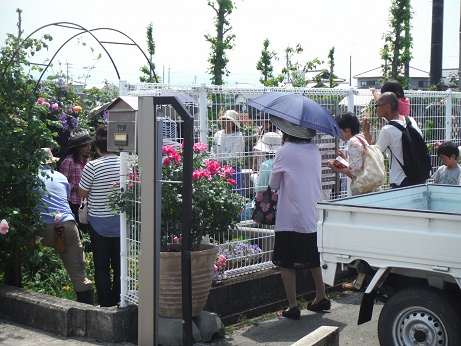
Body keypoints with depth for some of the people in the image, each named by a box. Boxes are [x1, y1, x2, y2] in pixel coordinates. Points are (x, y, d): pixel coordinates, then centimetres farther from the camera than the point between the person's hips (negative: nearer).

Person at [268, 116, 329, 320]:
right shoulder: (314, 150, 6)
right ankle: (321, 298, 26)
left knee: (286, 262, 1)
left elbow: (273, 184, -2)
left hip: (290, 218, -7)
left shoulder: (285, 152, -12)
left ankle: (292, 307, 2)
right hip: (313, 215, 7)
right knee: (313, 258, 19)